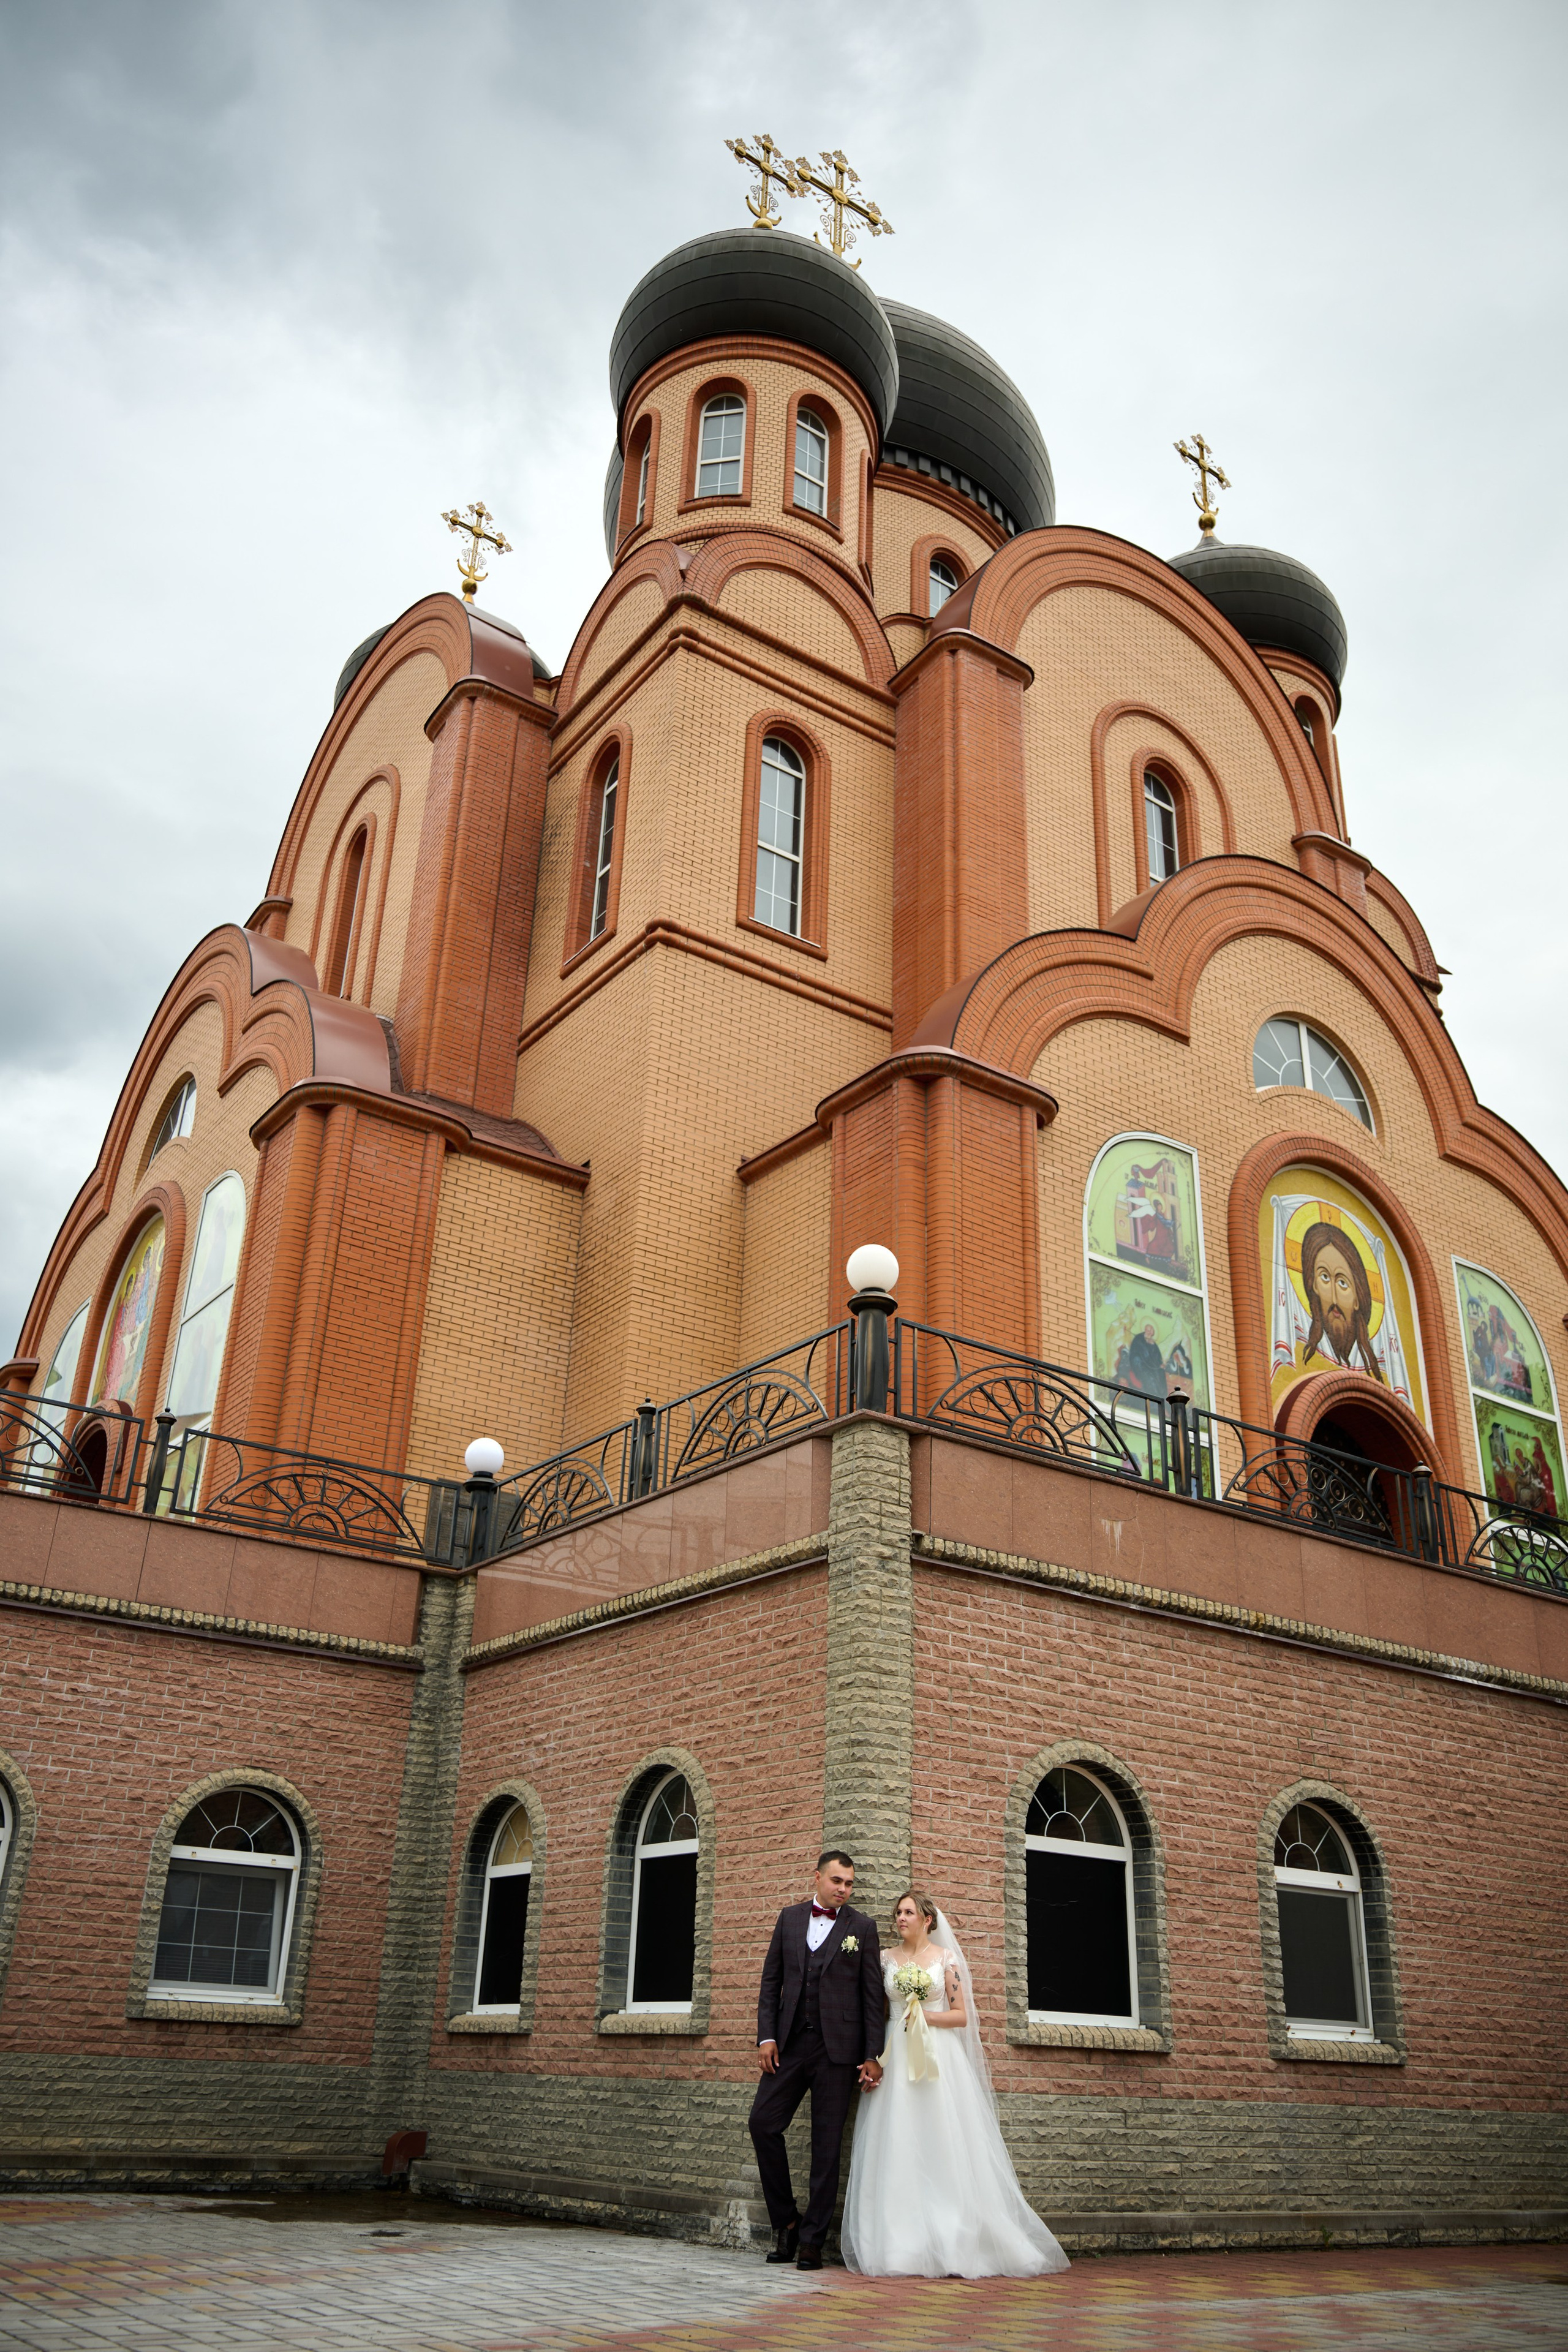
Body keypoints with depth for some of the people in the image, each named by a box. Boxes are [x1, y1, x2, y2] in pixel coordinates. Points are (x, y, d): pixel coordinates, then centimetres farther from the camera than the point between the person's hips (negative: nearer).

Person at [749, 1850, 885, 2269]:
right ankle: (786, 2220, 14)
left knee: (827, 2142, 0)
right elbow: (771, 1980, 10)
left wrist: (873, 2056, -4)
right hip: (790, 2043, 3)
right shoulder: (790, 1917, 10)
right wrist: (766, 2036, 0)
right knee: (763, 2123, -3)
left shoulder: (862, 1927, 2)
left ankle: (812, 2239, 10)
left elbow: (873, 1994, 1)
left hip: (837, 2046, -3)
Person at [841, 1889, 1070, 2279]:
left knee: (941, 2144, -7)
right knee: (896, 2148, -4)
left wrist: (925, 2017, -10)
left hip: (938, 2059, -2)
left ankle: (950, 2243, -2)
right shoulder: (887, 1960, 10)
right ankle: (901, 2243, -1)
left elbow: (961, 2015, 3)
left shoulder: (946, 1959, 4)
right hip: (895, 2059, 2)